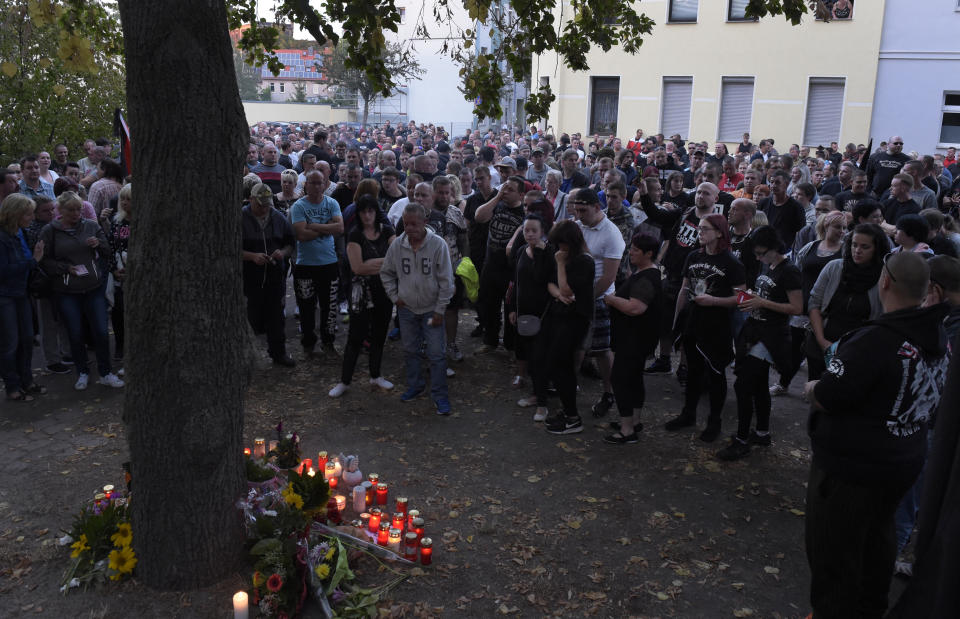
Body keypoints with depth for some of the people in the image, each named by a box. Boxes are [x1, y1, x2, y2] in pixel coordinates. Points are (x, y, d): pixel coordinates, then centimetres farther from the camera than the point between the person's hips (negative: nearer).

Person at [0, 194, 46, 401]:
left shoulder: (20, 233, 4)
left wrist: (35, 257, -4)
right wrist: (32, 261, -20)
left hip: (21, 294, 8)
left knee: (26, 339, 14)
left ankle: (26, 382, 27)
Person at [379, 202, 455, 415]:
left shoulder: (438, 244, -16)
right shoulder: (397, 245, -6)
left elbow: (446, 281, -11)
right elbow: (386, 272, 11)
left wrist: (439, 310, -10)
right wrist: (394, 296, 3)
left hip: (431, 308, -3)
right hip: (406, 308, 3)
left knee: (436, 353, -2)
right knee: (410, 350, 16)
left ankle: (440, 395, 11)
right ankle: (414, 386, 35)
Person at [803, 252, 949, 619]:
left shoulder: (874, 342, -30)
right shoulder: (936, 336, -2)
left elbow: (825, 399, -25)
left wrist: (811, 389, -2)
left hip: (851, 468, -9)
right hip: (904, 462, 9)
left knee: (833, 554, 8)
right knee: (877, 540, 28)